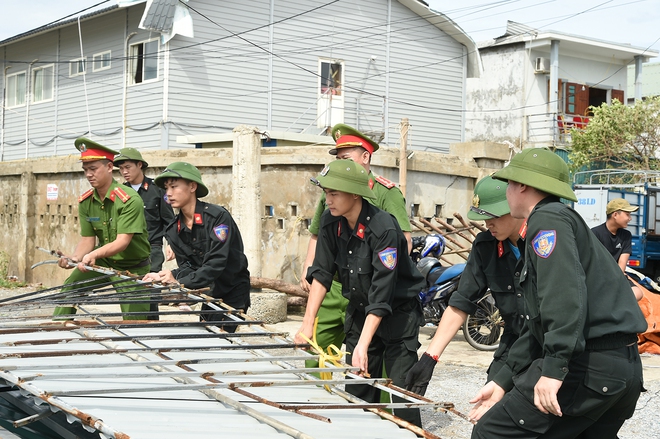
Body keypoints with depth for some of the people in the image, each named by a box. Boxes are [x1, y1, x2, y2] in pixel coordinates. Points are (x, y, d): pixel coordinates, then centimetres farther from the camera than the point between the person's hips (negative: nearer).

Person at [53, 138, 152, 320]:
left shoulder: (130, 200, -23)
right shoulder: (85, 202, -3)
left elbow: (122, 242, -29)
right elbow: (87, 239, -1)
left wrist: (94, 255, -44)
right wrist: (74, 258, -22)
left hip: (133, 268, -5)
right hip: (103, 261, 5)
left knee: (134, 323, -5)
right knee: (70, 287, -5)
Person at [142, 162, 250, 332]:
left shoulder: (218, 217, -19)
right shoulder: (173, 230, 2)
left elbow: (216, 262, -26)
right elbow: (186, 265, -1)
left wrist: (181, 282, -31)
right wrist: (172, 276, -24)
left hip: (233, 292, -6)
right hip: (210, 293, 6)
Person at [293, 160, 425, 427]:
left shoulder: (383, 229, -27)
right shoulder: (330, 222, -7)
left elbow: (381, 294, -29)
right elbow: (322, 273, -2)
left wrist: (363, 346, -33)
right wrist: (308, 323, -9)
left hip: (397, 313, -6)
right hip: (359, 311, 6)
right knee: (357, 394, 8)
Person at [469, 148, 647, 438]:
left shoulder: (548, 218, -6)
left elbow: (565, 294, -25)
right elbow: (539, 326, 27)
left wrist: (554, 367, -29)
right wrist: (503, 381, 25)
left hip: (588, 367, -10)